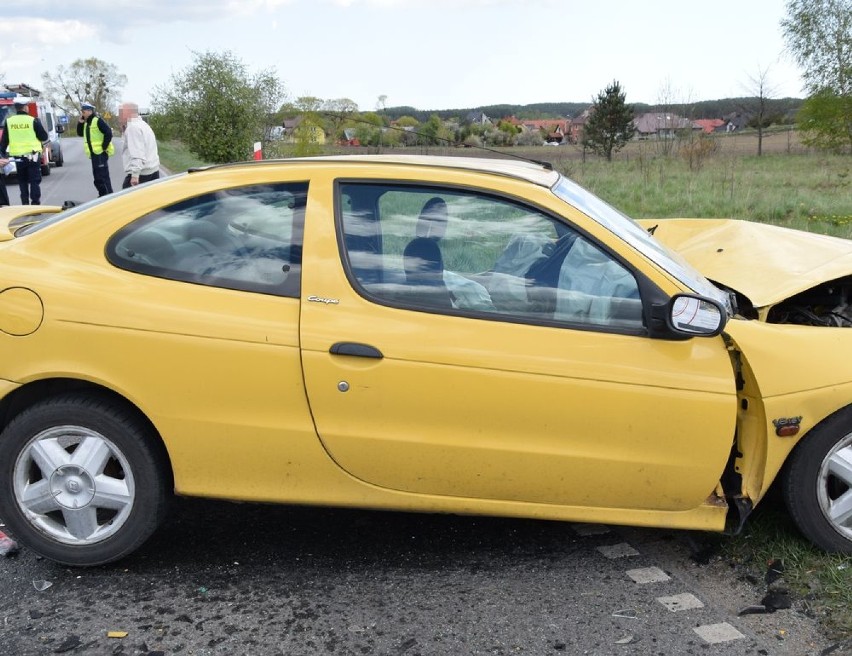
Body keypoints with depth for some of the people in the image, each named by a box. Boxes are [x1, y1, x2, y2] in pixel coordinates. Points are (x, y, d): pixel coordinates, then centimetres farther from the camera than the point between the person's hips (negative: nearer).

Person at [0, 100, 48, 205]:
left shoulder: (9, 121, 2)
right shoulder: (33, 120, -8)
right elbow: (44, 137, -4)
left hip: (17, 156, 3)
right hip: (32, 156, -3)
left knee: (22, 181, 15)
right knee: (35, 181, 1)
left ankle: (25, 203, 14)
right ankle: (35, 203, -4)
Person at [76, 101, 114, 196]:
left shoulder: (97, 120, -10)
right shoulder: (86, 123, 17)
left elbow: (108, 133, -17)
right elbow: (80, 134, 21)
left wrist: (104, 147, -16)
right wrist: (80, 122, 8)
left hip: (101, 153, -10)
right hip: (94, 153, 10)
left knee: (103, 176, -11)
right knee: (97, 177, 13)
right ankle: (103, 196, 20)